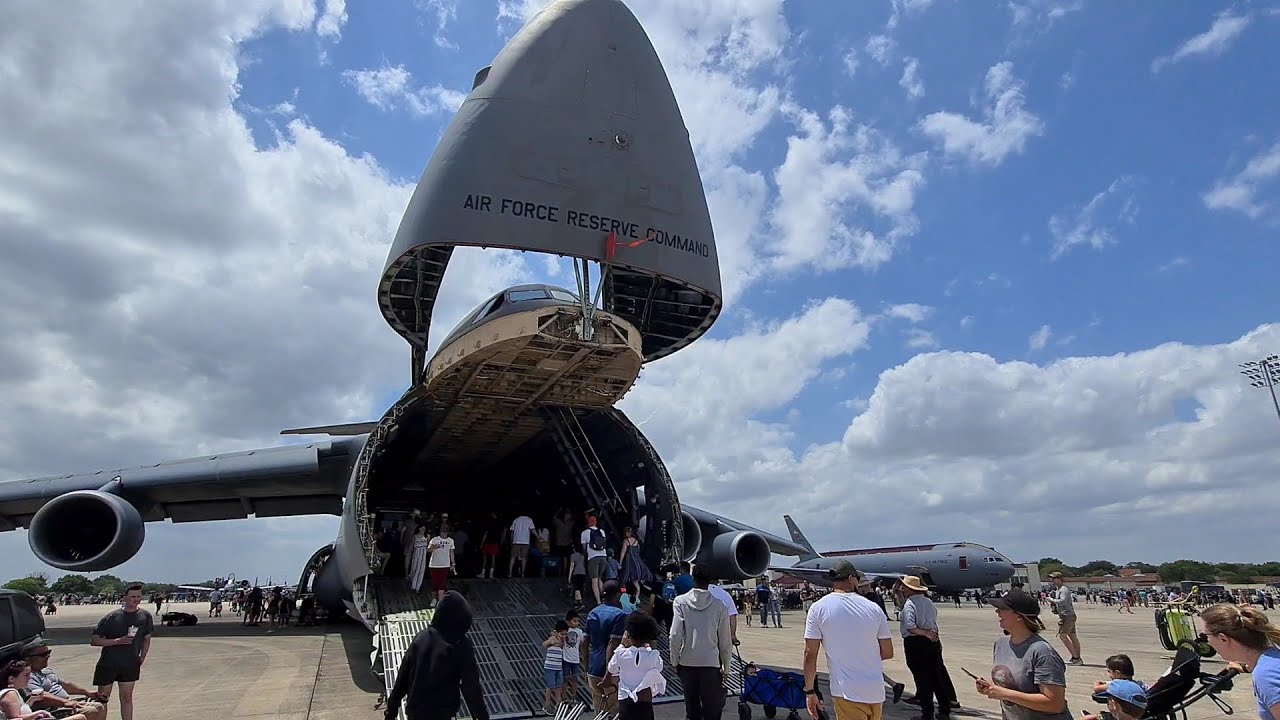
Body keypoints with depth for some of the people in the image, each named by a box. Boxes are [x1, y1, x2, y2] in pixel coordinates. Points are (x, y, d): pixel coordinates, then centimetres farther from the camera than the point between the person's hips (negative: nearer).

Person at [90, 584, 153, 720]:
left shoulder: (145, 616, -3)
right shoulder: (111, 617, -11)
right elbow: (93, 640, -9)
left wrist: (141, 660, 6)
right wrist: (117, 641, -21)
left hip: (130, 665, 2)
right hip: (108, 664, -2)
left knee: (127, 698, 8)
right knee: (102, 698, 9)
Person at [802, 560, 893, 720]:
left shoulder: (818, 608, -7)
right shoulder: (874, 608, 1)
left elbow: (810, 654, -8)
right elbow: (887, 653, 7)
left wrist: (809, 691, 1)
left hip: (847, 693, -4)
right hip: (876, 691, 4)